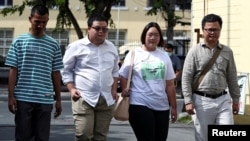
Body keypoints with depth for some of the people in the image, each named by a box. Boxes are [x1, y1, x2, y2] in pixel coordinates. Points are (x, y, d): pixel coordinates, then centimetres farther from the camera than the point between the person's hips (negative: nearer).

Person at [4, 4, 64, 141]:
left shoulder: (53, 45, 6)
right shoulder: (19, 42, 3)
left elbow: (55, 73, 9)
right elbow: (13, 70, 2)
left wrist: (58, 99, 8)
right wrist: (11, 96, -4)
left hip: (45, 100, 1)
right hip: (23, 98, -1)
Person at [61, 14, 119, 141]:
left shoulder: (111, 48, 14)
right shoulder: (76, 47, -1)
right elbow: (66, 70, 2)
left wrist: (114, 89, 9)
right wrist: (72, 89, -10)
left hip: (106, 100, 5)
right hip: (83, 98, -4)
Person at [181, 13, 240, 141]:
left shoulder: (227, 52, 8)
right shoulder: (195, 51, -1)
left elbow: (232, 78, 13)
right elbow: (186, 78, -4)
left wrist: (236, 100, 11)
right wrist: (188, 101, -11)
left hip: (223, 100, 3)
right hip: (202, 100, -3)